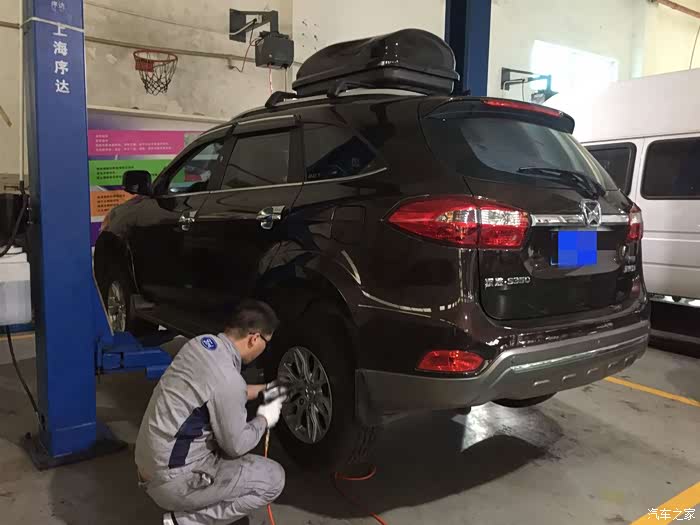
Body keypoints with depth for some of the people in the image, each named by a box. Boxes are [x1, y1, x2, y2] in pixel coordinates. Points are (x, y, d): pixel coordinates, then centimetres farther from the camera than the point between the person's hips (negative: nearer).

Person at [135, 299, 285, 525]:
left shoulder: (202, 343, -1)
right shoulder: (228, 379, -26)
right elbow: (236, 446, -13)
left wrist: (262, 390, 20)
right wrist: (264, 420, 4)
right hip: (172, 480, -9)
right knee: (273, 479, -4)